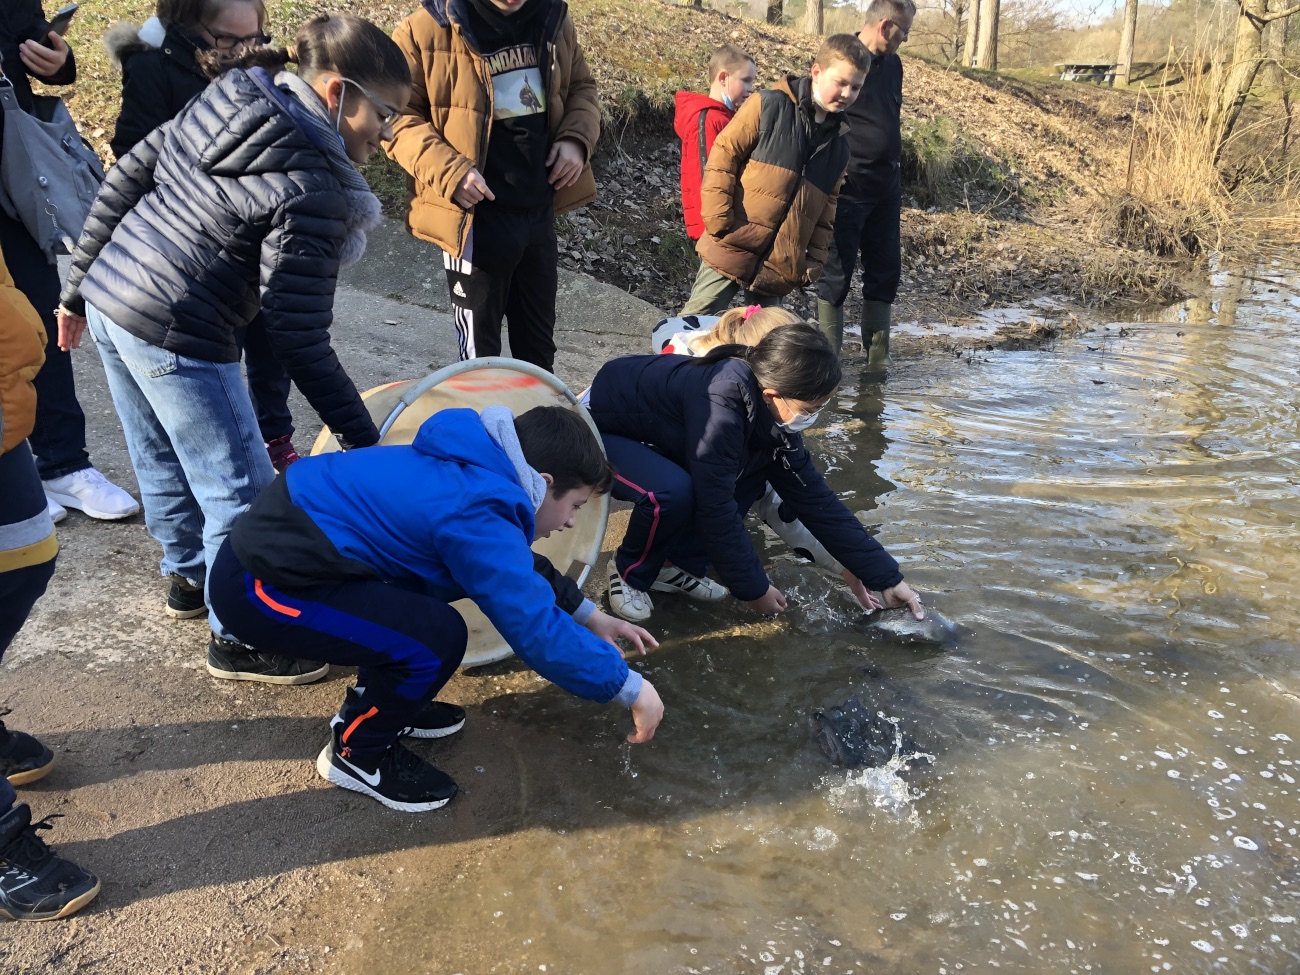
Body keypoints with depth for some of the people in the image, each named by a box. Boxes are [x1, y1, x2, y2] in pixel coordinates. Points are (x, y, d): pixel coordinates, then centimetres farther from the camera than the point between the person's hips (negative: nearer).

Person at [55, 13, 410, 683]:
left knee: (160, 459, 27)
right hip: (174, 336, -9)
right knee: (240, 490, 7)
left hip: (108, 299, 9)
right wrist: (362, 440, -17)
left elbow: (122, 182, 9)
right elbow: (299, 341, -22)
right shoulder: (312, 187, -20)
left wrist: (80, 287, 18)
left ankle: (187, 571, 50)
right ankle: (239, 638, 22)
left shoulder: (224, 99, 4)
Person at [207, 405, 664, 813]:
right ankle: (356, 753, 7)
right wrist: (630, 687, -10)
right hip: (260, 587, -10)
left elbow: (522, 567, 24)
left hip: (277, 541, 10)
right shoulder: (476, 515, -22)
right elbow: (536, 631, -22)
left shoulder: (470, 474, 7)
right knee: (437, 638, -19)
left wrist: (589, 615, 26)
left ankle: (372, 705, 30)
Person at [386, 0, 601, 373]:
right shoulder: (426, 31, -13)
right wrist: (449, 171, -22)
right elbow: (397, 116, -9)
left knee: (538, 339, 20)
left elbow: (580, 87, 16)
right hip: (477, 217, -5)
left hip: (541, 210, 5)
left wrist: (576, 139, -4)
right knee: (479, 347, 10)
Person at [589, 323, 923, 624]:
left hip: (649, 435, 8)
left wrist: (884, 575, -3)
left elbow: (811, 495, -5)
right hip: (593, 429, -8)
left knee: (750, 474, -5)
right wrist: (754, 589, -19)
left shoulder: (769, 412, -10)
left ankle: (675, 564, 6)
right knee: (672, 491, -33)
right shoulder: (722, 402, -36)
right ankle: (630, 573, -4)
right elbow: (716, 509, -31)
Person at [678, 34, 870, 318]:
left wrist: (816, 257, 10)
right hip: (732, 248, -5)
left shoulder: (839, 142, 12)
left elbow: (826, 205, 18)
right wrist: (720, 222, -13)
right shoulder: (769, 106, -5)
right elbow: (722, 156, -6)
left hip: (781, 266, 5)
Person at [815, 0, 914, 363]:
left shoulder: (893, 65, 13)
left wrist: (895, 179, 21)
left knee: (886, 271, 8)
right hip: (847, 189, -7)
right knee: (837, 274, 0)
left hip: (886, 188, 7)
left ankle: (878, 360, 17)